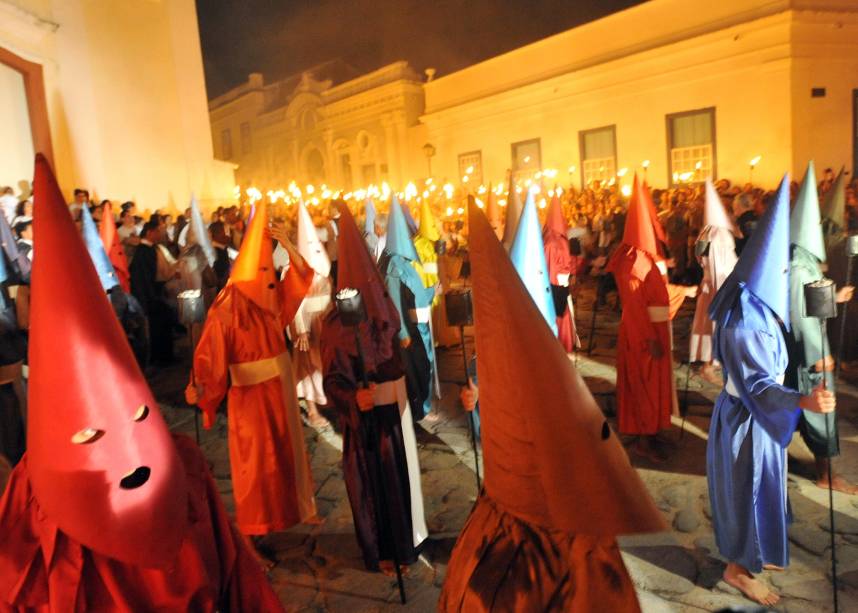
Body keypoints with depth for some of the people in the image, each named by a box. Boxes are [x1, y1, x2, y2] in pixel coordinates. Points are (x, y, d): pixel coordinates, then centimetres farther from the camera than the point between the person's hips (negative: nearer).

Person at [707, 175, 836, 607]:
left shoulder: (755, 308, 1)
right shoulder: (745, 323, -30)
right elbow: (758, 385, -30)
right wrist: (803, 402, -45)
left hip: (754, 416, 10)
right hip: (746, 421, -10)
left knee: (758, 490, 24)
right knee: (749, 492, 7)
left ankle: (750, 553, 45)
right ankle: (737, 569, 28)